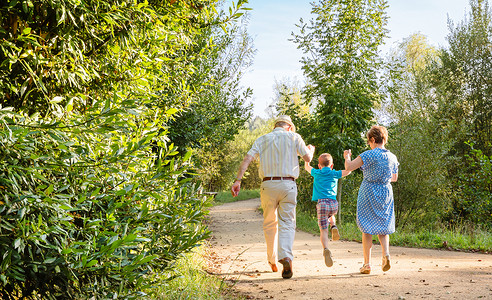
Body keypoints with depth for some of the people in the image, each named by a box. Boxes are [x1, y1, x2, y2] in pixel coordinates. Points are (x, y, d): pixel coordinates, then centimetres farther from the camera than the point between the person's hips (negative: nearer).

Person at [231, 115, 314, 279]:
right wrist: (311, 149, 31)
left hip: (268, 184, 2)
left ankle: (272, 261, 22)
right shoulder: (294, 137, 5)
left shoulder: (262, 139, 10)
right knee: (287, 224, 0)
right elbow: (308, 158, 7)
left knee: (270, 224, 15)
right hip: (288, 185, -2)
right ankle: (286, 257, -21)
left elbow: (247, 158, -1)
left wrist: (238, 180, -6)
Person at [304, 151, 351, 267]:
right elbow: (348, 171, 4)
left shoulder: (317, 173, 13)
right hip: (334, 204, 2)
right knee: (330, 214, 39)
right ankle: (333, 227, 11)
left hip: (322, 203, -2)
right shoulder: (334, 174, 10)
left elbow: (307, 166, 30)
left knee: (323, 230, -5)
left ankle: (326, 249, -30)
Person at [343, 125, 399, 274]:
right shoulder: (392, 157, 2)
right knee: (383, 226, 17)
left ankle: (367, 264, 3)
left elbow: (348, 167, -16)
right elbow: (394, 178, 15)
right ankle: (386, 254, -7)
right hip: (386, 194, 4)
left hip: (369, 193, -4)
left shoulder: (369, 155, -15)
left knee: (367, 228, 4)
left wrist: (347, 157, 4)